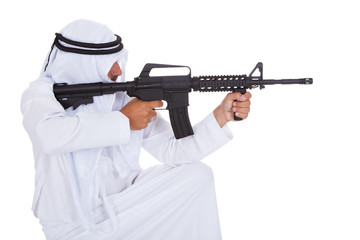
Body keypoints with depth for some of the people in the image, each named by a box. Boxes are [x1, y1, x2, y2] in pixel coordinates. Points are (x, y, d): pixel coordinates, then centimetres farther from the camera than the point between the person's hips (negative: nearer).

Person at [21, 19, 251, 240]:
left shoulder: (124, 98, 0)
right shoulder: (42, 94, -10)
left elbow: (174, 150, -3)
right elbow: (49, 135, -35)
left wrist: (223, 115, -16)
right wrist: (124, 120, -26)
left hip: (125, 204, 5)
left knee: (198, 174, -6)